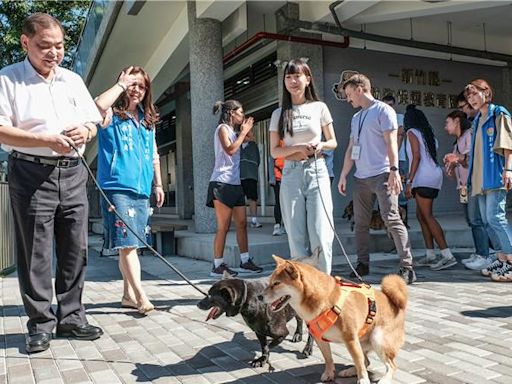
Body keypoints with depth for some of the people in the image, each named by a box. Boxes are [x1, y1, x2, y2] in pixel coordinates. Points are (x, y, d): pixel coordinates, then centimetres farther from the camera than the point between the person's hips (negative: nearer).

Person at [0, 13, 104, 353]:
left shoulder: (73, 80, 16)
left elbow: (92, 122, 18)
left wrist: (84, 132, -5)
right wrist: (47, 140, -18)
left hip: (72, 173, 5)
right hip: (31, 173, -4)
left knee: (75, 249, 6)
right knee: (35, 252, 0)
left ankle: (71, 317, 18)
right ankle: (40, 324, 12)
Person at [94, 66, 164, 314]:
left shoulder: (148, 121, 17)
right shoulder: (112, 115, 1)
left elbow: (154, 156, 22)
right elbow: (98, 105, -25)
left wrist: (158, 184, 20)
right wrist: (121, 84, -11)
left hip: (141, 190, 6)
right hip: (117, 187, -6)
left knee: (132, 245, 10)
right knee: (127, 243, -10)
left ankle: (128, 294, 18)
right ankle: (141, 296, -9)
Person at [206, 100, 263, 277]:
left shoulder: (232, 130, 23)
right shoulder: (223, 128, -3)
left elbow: (236, 149, 14)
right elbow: (230, 150, -17)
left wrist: (244, 132, 14)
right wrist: (244, 132, -10)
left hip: (235, 183, 9)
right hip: (222, 182, -9)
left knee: (242, 224, 7)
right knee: (223, 226, -7)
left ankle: (245, 261, 14)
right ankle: (218, 265, 0)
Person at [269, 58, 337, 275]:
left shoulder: (319, 108, 7)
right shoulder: (279, 114, 8)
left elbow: (333, 142, 13)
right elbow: (274, 151, 7)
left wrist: (321, 145, -9)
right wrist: (298, 148, -11)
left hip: (317, 172, -1)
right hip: (291, 174, 1)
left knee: (320, 233, -6)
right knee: (296, 235, 2)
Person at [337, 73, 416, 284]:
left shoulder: (383, 110, 0)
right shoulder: (356, 118, 21)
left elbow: (391, 142, -9)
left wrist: (394, 170, -18)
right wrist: (343, 175, 15)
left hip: (381, 175, -7)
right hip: (360, 177, 7)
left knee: (392, 219, -12)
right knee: (360, 222, 8)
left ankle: (407, 267, -8)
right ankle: (363, 263, 18)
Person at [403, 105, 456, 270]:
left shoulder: (412, 132, -2)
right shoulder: (428, 133, 21)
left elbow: (417, 156, -12)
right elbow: (431, 157, 17)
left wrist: (409, 181, -14)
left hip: (424, 177, -9)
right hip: (434, 175, 9)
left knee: (427, 216, -11)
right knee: (420, 215, 11)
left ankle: (448, 256, -16)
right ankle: (430, 255, 9)